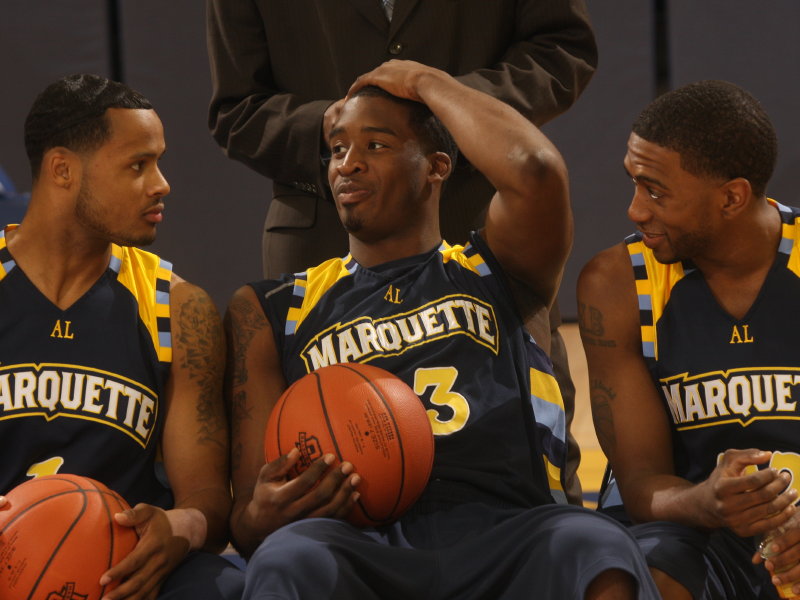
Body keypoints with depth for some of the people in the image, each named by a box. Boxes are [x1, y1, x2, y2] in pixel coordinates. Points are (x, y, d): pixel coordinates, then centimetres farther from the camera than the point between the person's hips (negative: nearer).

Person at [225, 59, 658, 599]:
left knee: (596, 547, -35)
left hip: (500, 540, 0)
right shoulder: (274, 311, 23)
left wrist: (425, 82, 13)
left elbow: (535, 170, -5)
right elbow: (248, 514, 16)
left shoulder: (494, 273, 20)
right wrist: (262, 517, -11)